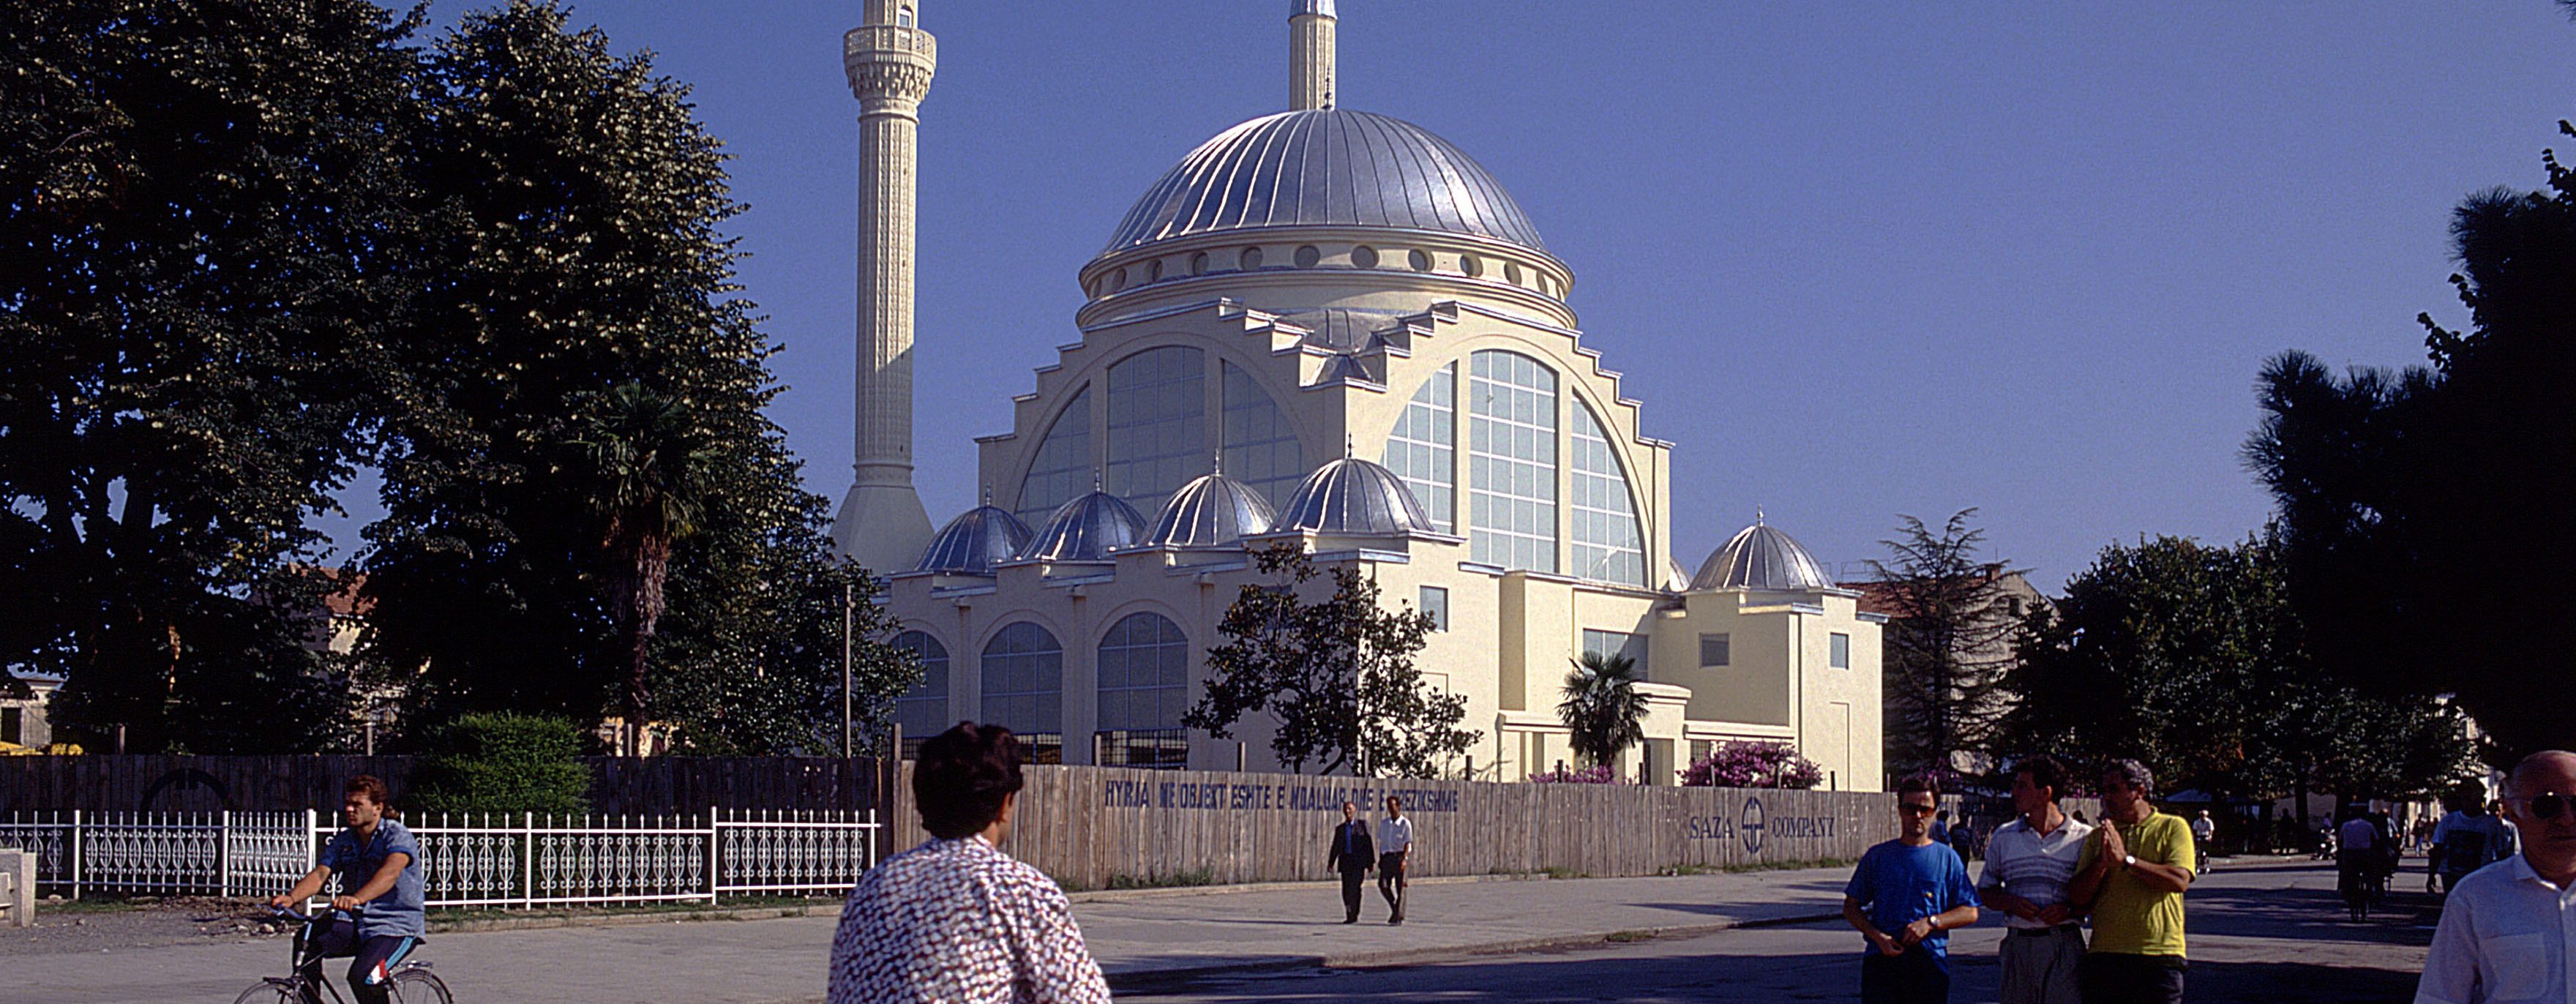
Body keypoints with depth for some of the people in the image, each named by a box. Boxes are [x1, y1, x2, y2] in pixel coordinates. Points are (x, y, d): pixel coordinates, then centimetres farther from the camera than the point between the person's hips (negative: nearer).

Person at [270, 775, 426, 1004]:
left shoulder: (397, 835, -10)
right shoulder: (342, 842, 8)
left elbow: (390, 872, -30)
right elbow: (319, 874, -7)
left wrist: (357, 899, -48)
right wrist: (291, 897, -29)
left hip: (397, 926, -6)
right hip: (357, 924, 6)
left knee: (362, 976, -29)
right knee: (306, 941, -19)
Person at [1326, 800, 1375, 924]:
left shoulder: (1362, 825, 6)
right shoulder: (1340, 829, 16)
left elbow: (1369, 844, 3)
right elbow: (1336, 847, 17)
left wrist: (1370, 862, -2)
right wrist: (1330, 863, 7)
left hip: (1358, 862, -4)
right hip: (1345, 862, 4)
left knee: (1354, 888, -12)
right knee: (1346, 890, 0)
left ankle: (1354, 915, -10)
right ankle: (1349, 916, 8)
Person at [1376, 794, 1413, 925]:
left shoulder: (1405, 824, -4)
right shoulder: (1383, 823, 12)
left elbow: (1407, 843, -8)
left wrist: (1404, 859, -20)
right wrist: (1380, 859, 11)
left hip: (1400, 856, -4)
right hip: (1387, 857, 4)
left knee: (1400, 888, -3)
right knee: (1383, 885, -7)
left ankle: (1399, 916, 3)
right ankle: (1394, 907, 15)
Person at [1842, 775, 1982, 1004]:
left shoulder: (1947, 858, 8)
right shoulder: (1877, 856, 9)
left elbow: (1970, 912, 7)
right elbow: (1851, 907, 10)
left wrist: (1930, 923, -9)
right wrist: (1878, 936, -7)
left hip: (1930, 961, 0)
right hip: (1882, 959, 0)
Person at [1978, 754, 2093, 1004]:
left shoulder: (2083, 838, 3)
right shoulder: (2003, 837, 12)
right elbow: (1985, 892, 15)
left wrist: (2069, 909, -13)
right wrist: (2012, 903, -5)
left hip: (2064, 946, -3)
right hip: (2018, 944, 3)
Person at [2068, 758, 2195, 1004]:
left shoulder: (2172, 827, 6)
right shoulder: (2098, 837, 15)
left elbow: (2180, 880, -12)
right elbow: (2077, 898, 5)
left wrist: (2126, 860, -15)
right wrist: (2102, 861, -11)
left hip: (2159, 956, -3)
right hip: (2105, 954, 3)